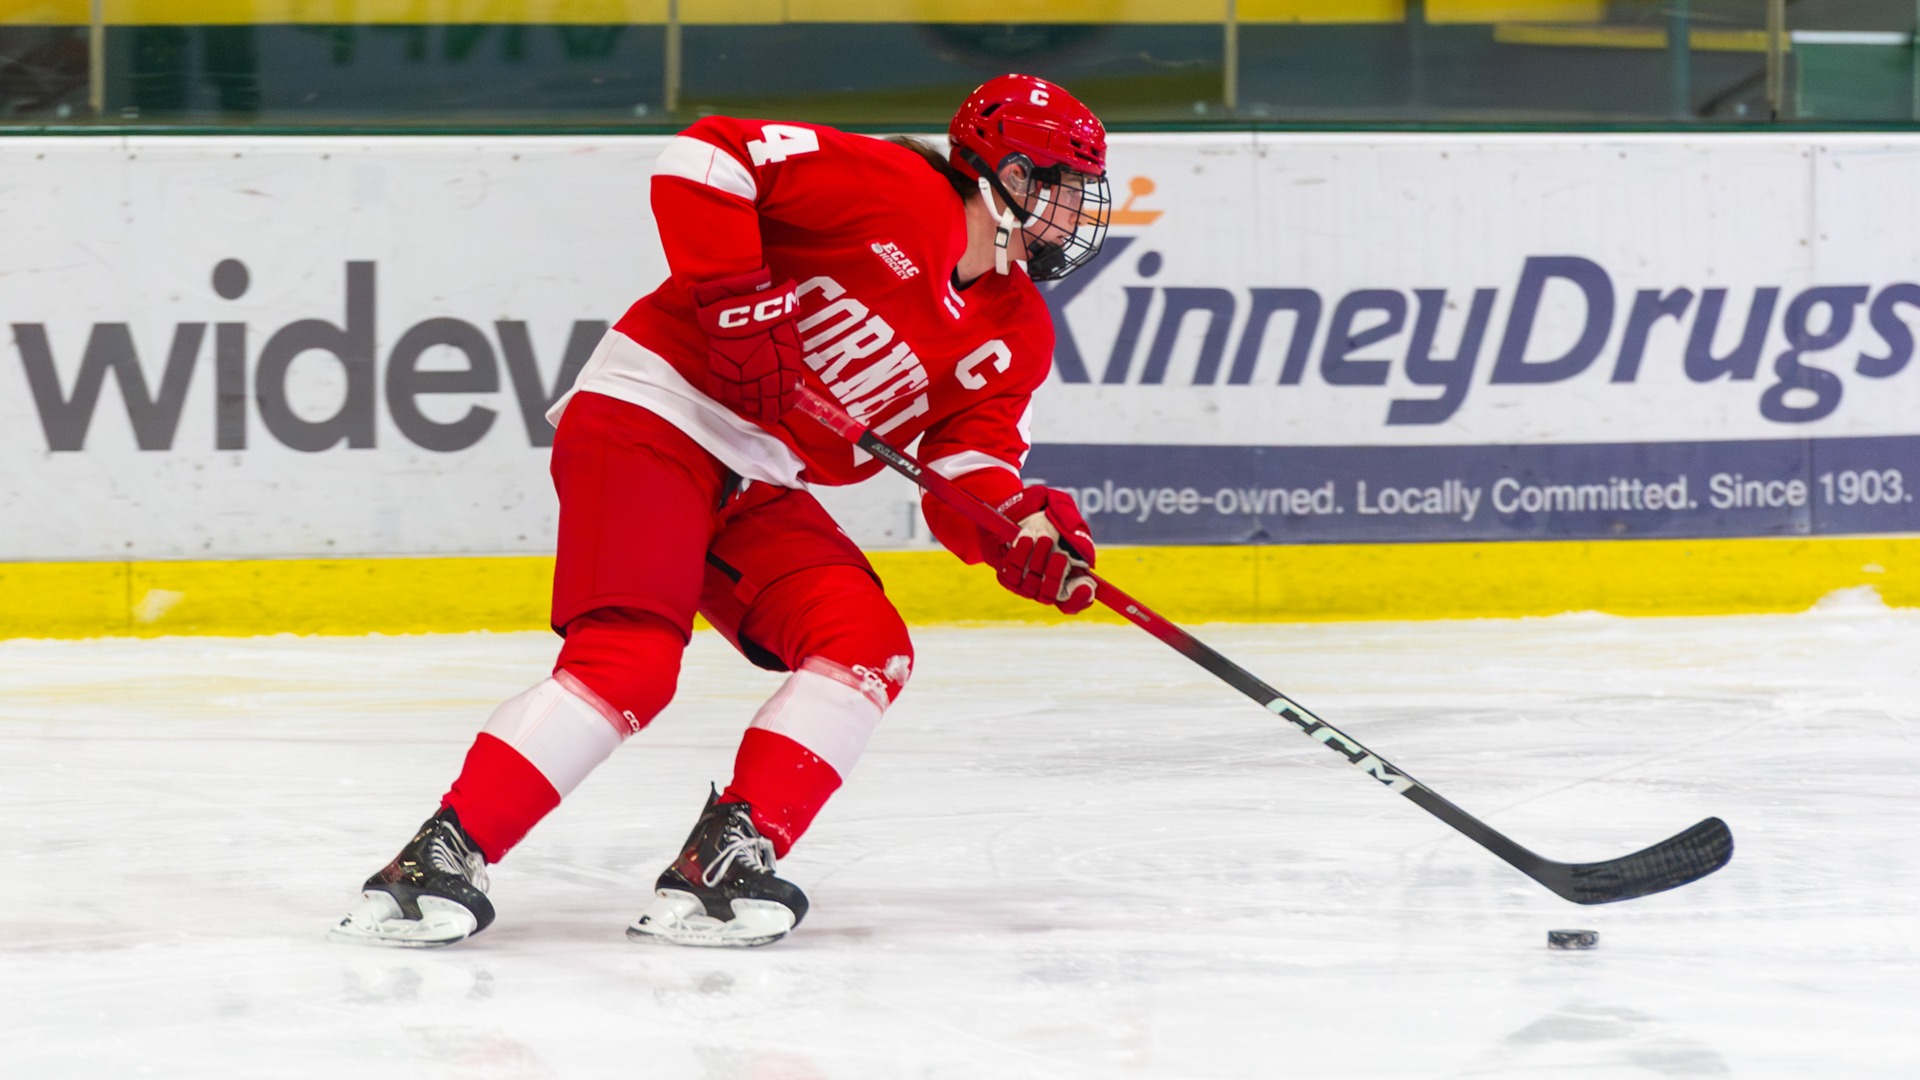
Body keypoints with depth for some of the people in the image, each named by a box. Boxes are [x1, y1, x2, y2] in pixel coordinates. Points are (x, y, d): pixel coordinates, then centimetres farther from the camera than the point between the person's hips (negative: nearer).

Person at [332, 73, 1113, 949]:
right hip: (648, 415, -8)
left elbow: (966, 471, 5)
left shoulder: (1015, 336, 11)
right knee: (629, 658, -23)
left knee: (868, 644, -10)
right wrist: (734, 290, -23)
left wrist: (1025, 534, -15)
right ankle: (443, 855, -21)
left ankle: (725, 860, -11)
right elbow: (705, 157, -17)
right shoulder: (888, 188, -12)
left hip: (758, 488, 8)